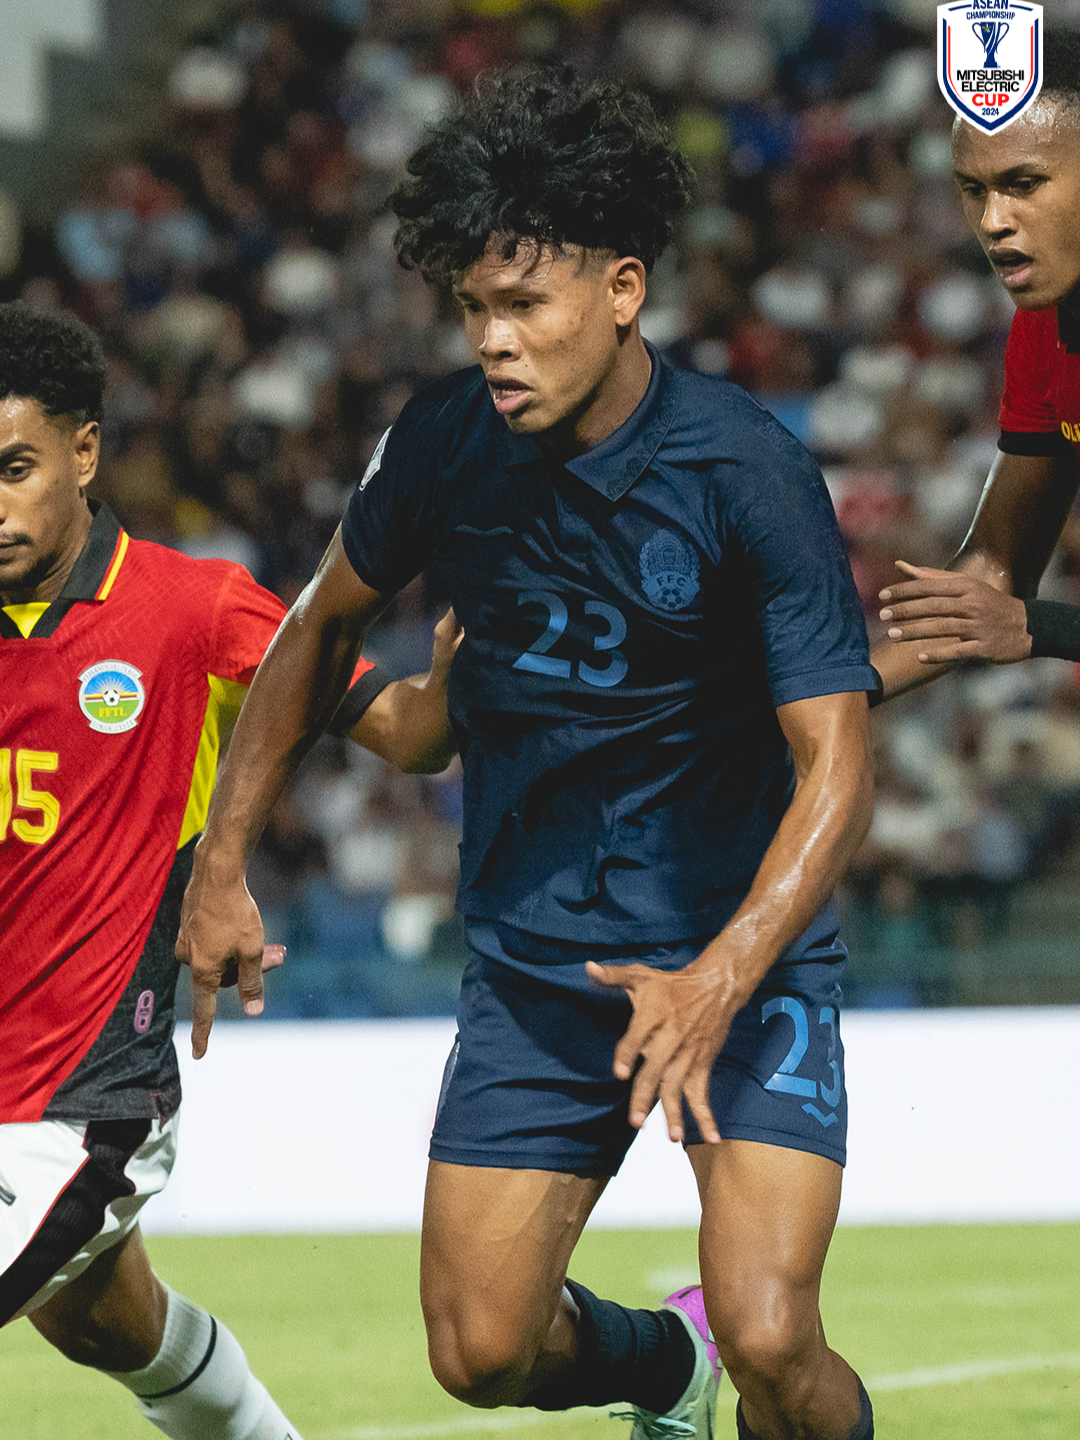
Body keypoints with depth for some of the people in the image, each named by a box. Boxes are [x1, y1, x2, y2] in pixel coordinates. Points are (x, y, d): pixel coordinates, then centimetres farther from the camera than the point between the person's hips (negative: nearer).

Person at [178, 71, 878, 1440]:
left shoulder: (749, 474, -19)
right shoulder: (446, 441, -6)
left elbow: (835, 767, -21)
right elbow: (324, 625, 13)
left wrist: (720, 981, -35)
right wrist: (221, 866, 11)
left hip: (741, 953, -4)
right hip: (532, 957, 4)